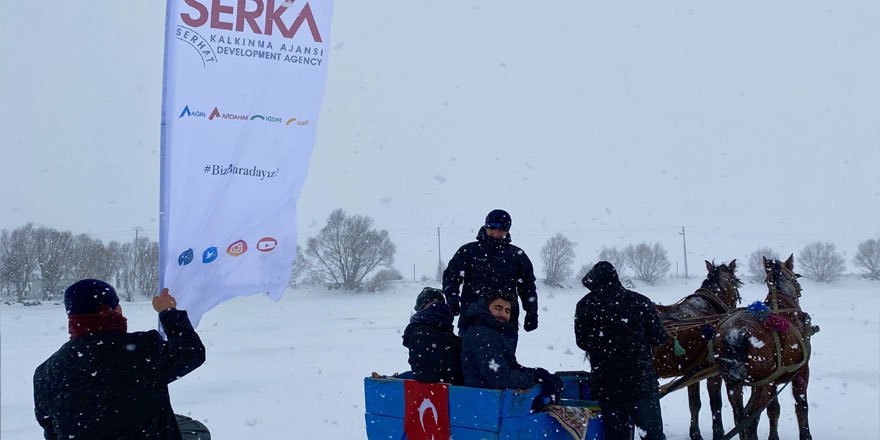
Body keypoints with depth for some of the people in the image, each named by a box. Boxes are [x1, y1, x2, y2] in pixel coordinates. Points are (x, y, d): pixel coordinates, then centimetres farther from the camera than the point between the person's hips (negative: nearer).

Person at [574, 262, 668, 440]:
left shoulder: (585, 305, -3)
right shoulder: (641, 302, -3)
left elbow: (582, 342, 2)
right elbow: (659, 338, 0)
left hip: (606, 383, 1)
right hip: (642, 380, -1)